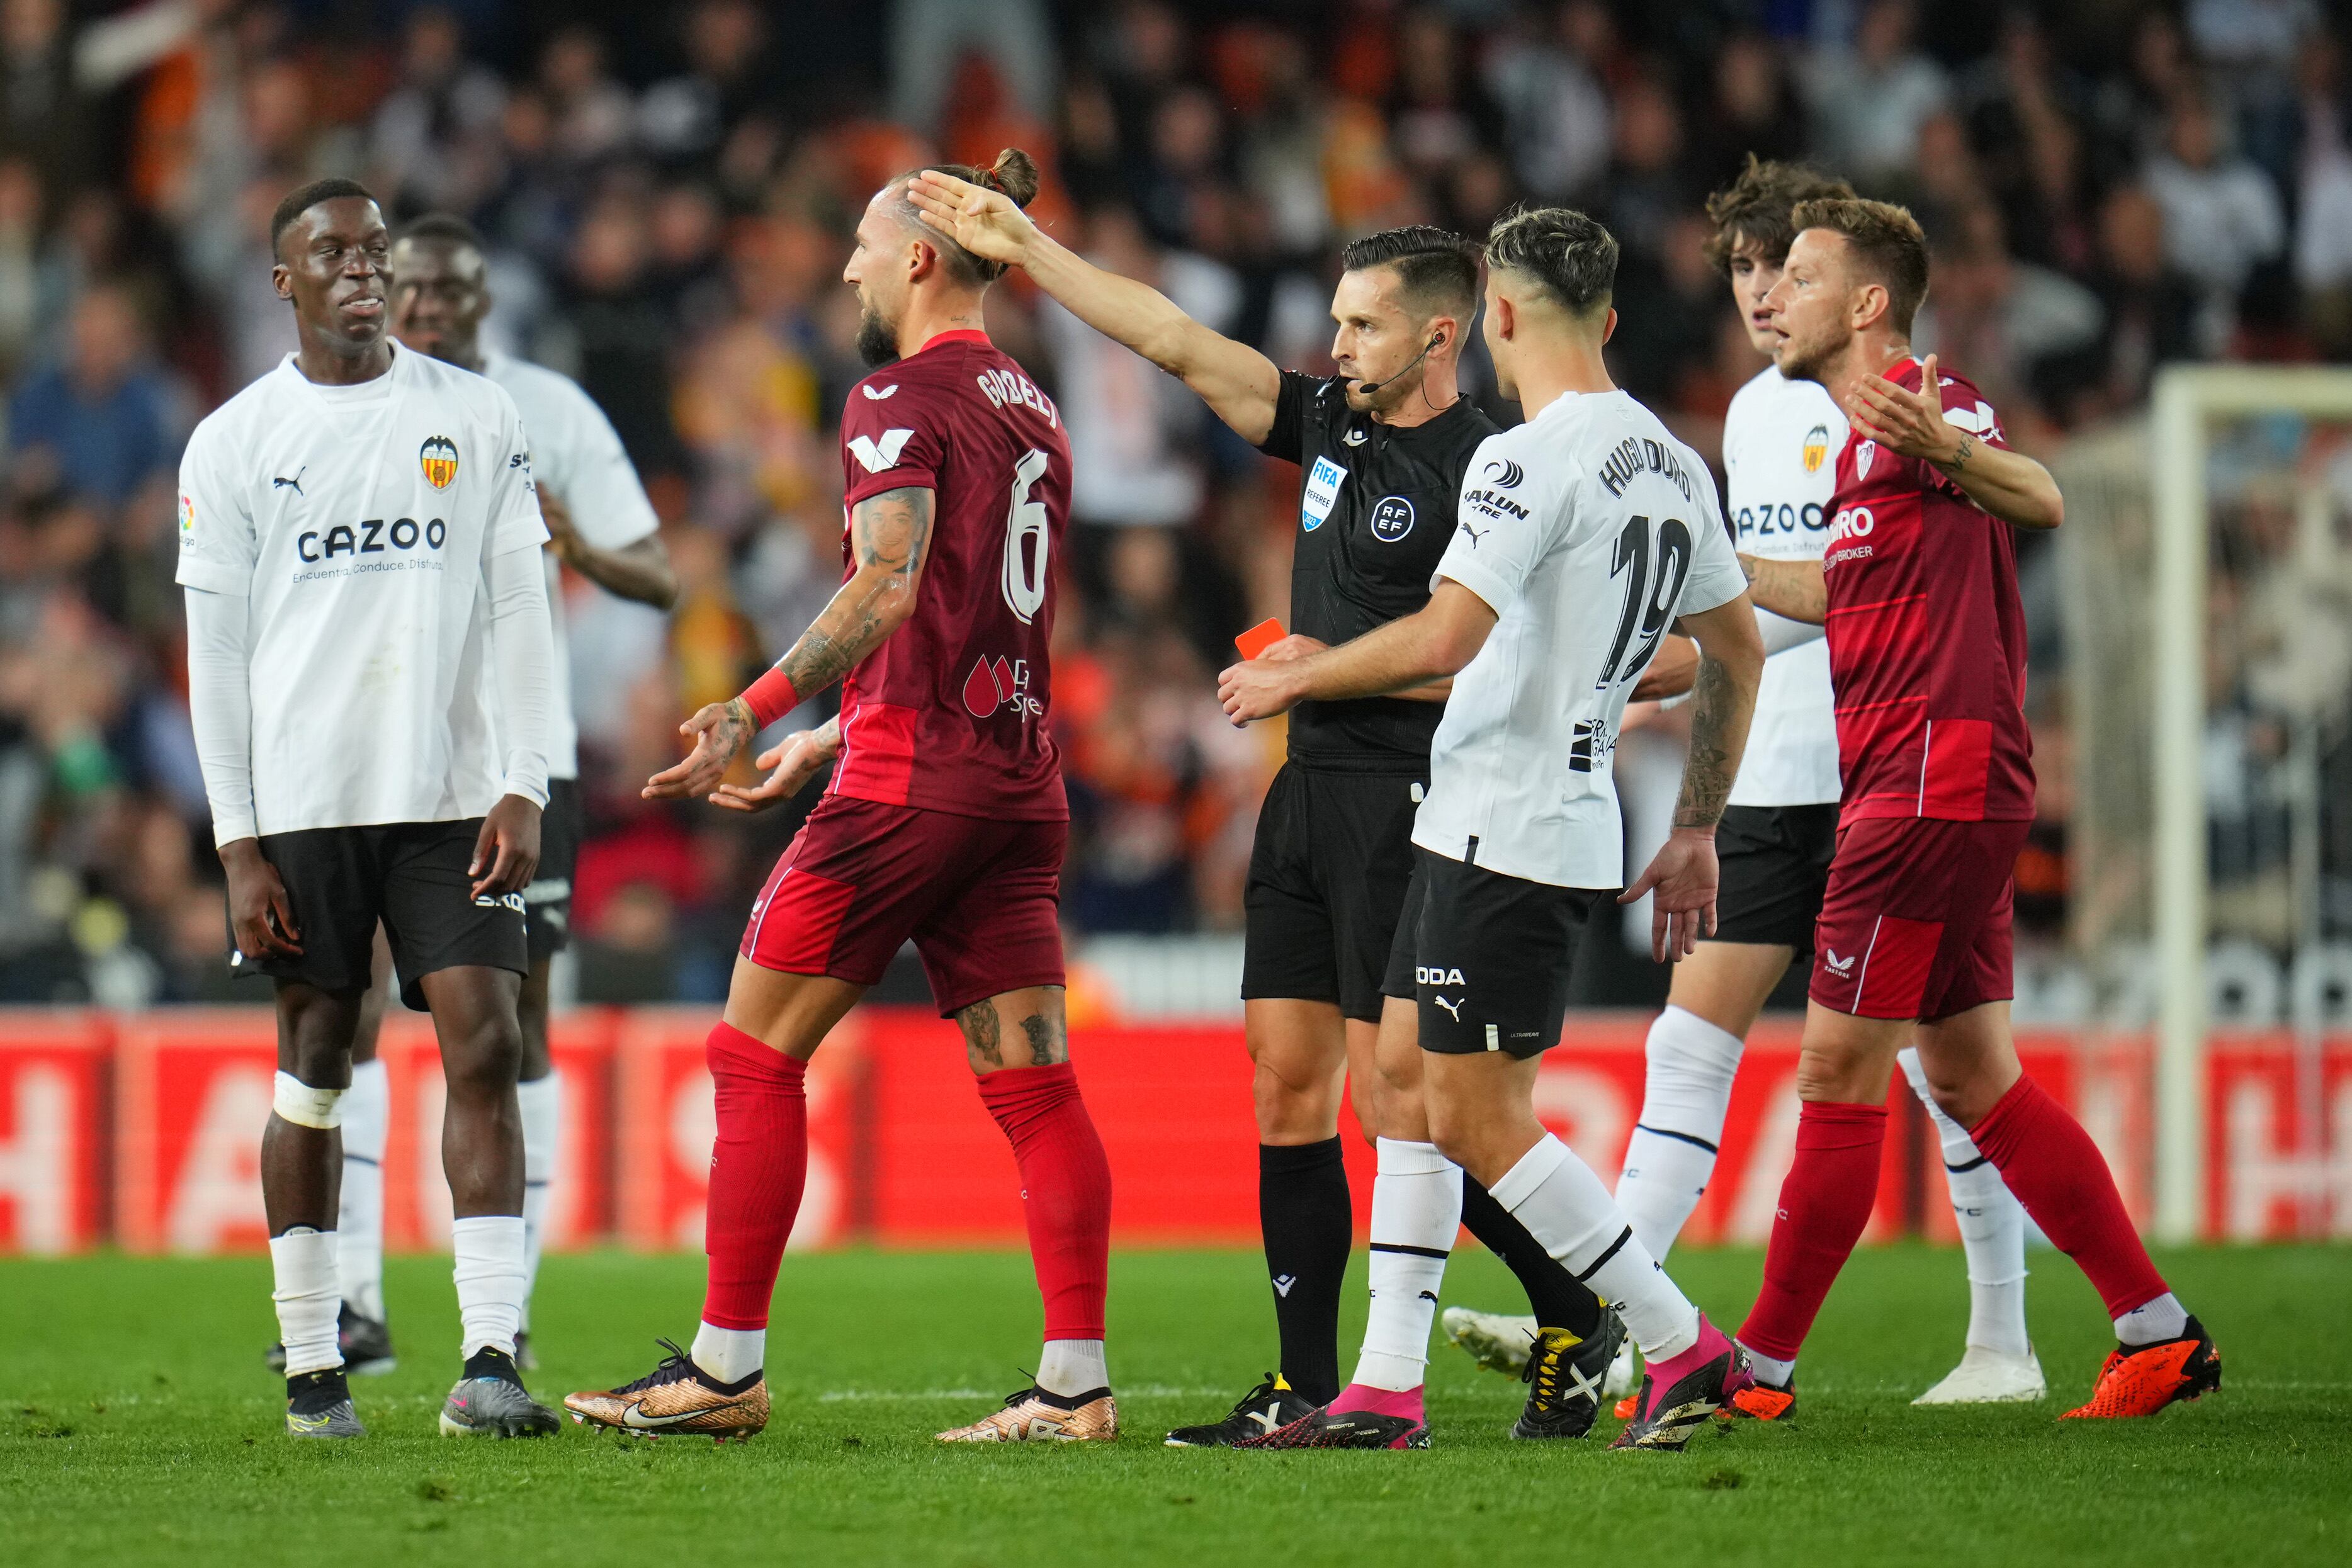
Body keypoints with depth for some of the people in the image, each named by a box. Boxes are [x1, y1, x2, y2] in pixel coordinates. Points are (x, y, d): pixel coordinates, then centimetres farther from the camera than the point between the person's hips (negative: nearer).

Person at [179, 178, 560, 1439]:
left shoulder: (477, 418, 7)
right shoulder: (233, 444, 4)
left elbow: (517, 611, 5)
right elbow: (217, 657, 3)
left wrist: (521, 789, -5)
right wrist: (239, 845, -4)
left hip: (452, 797, 1)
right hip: (304, 803, -1)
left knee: (483, 1048, -9)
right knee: (313, 1070, 3)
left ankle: (489, 1360, -13)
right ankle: (311, 1364, 11)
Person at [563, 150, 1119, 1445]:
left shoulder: (901, 399, -8)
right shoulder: (1032, 412, 19)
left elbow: (889, 588, -23)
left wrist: (753, 709, -31)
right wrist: (829, 741, 31)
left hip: (907, 785, -8)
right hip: (1020, 780, 8)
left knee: (755, 1054, 1)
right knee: (1033, 1083, 3)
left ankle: (725, 1370, 3)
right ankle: (1076, 1385, -3)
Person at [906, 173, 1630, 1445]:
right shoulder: (1332, 424, 12)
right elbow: (1178, 343, 14)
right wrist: (1025, 249, 13)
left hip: (1407, 803, -8)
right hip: (1310, 793, 8)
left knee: (1400, 1092, -9)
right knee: (1286, 1082, 4)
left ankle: (1572, 1312, 5)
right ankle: (1306, 1387, 7)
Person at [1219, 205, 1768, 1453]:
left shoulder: (1529, 458, -16)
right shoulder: (1673, 465, 12)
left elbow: (1444, 638, -25)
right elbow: (1737, 654, 19)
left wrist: (1292, 678, -9)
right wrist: (1695, 836, 25)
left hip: (1501, 836, -9)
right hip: (1575, 824, 9)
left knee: (1482, 1120, -6)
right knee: (1410, 1095, 12)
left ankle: (1683, 1350, -4)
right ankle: (1382, 1397, 12)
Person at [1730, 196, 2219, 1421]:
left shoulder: (1919, 398, -11)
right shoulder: (1866, 430, 20)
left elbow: (2040, 502, -30)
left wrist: (1940, 446, -50)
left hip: (1933, 784, -10)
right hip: (1932, 793, 10)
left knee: (1838, 1072, -6)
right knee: (1971, 1079, 11)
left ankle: (1762, 1366, -2)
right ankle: (2159, 1335, 13)